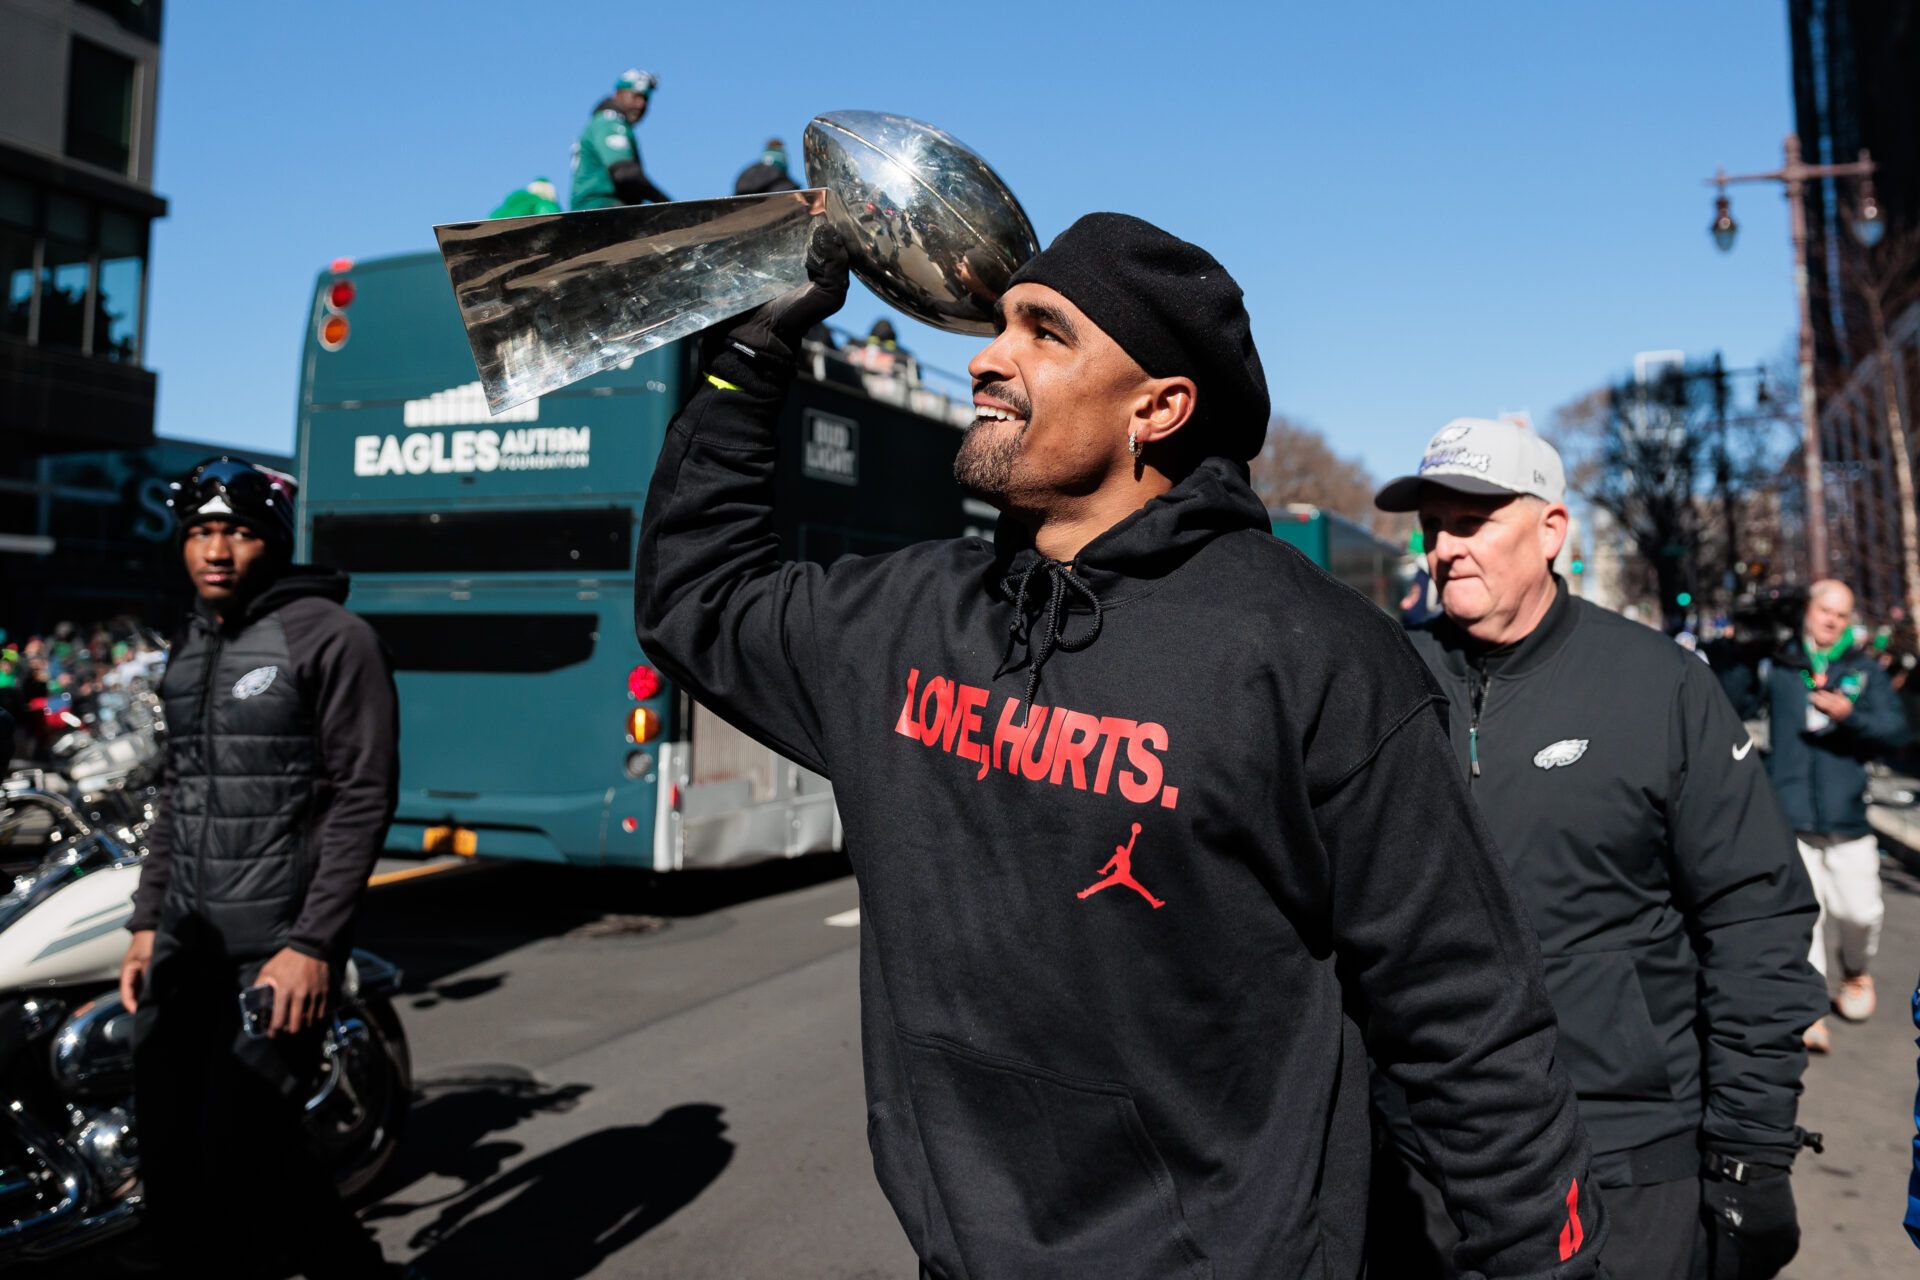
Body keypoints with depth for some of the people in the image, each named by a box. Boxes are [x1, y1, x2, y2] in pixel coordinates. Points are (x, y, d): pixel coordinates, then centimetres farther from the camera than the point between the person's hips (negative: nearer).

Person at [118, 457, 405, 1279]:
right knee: (168, 1159, 6)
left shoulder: (329, 637, -8)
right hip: (187, 938, 7)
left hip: (279, 946, -7)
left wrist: (313, 945, -18)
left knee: (243, 1151, -9)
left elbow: (364, 798, -13)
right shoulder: (190, 647, 16)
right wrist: (146, 923, 17)